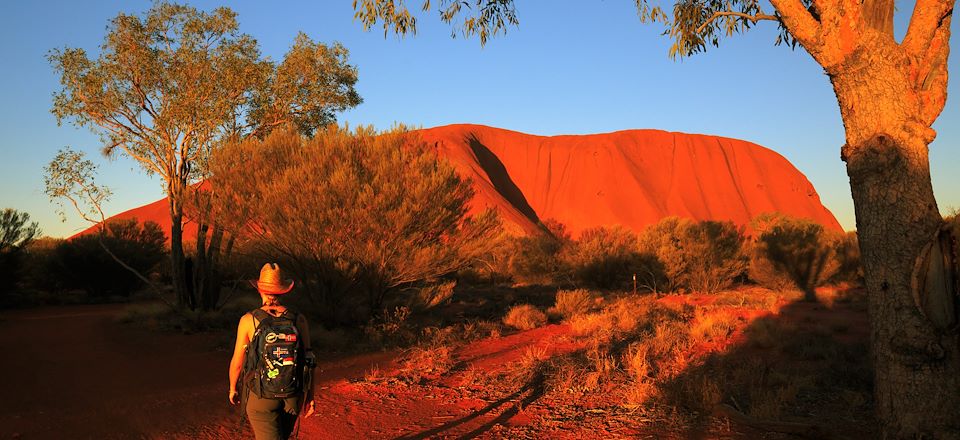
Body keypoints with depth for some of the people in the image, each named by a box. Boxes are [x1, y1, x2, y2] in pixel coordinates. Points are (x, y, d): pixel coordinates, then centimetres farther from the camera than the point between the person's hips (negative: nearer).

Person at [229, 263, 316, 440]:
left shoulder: (248, 320, -12)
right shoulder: (299, 320, -7)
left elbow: (237, 362, -4)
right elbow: (307, 361, -3)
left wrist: (232, 389, 15)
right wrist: (310, 396, 8)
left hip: (261, 396, -3)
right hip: (292, 397, 3)